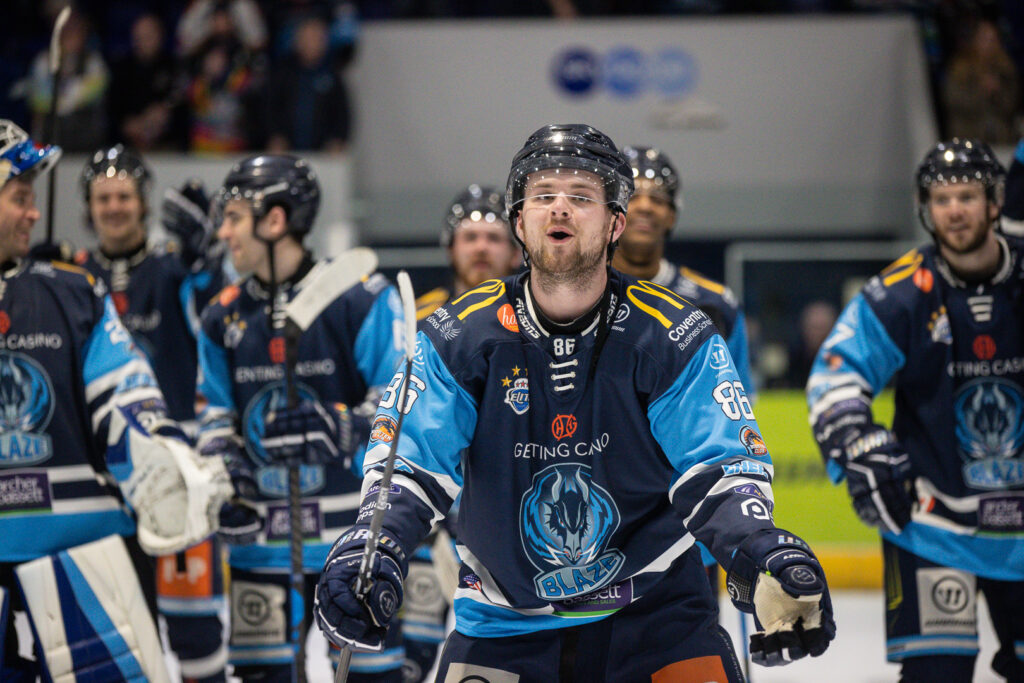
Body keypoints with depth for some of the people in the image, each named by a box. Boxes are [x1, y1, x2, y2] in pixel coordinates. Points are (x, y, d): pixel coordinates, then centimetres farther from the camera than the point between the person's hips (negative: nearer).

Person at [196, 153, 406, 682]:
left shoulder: (361, 300, -8)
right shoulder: (224, 316, 10)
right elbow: (215, 412, 17)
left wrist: (338, 428, -23)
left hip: (353, 529, -5)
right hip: (262, 535, 5)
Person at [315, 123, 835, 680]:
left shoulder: (673, 336, -8)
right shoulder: (460, 336, -6)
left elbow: (722, 467, -12)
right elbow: (409, 461, -7)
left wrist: (765, 557, -31)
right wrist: (370, 549, -27)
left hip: (651, 611, -1)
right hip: (503, 623, 1)